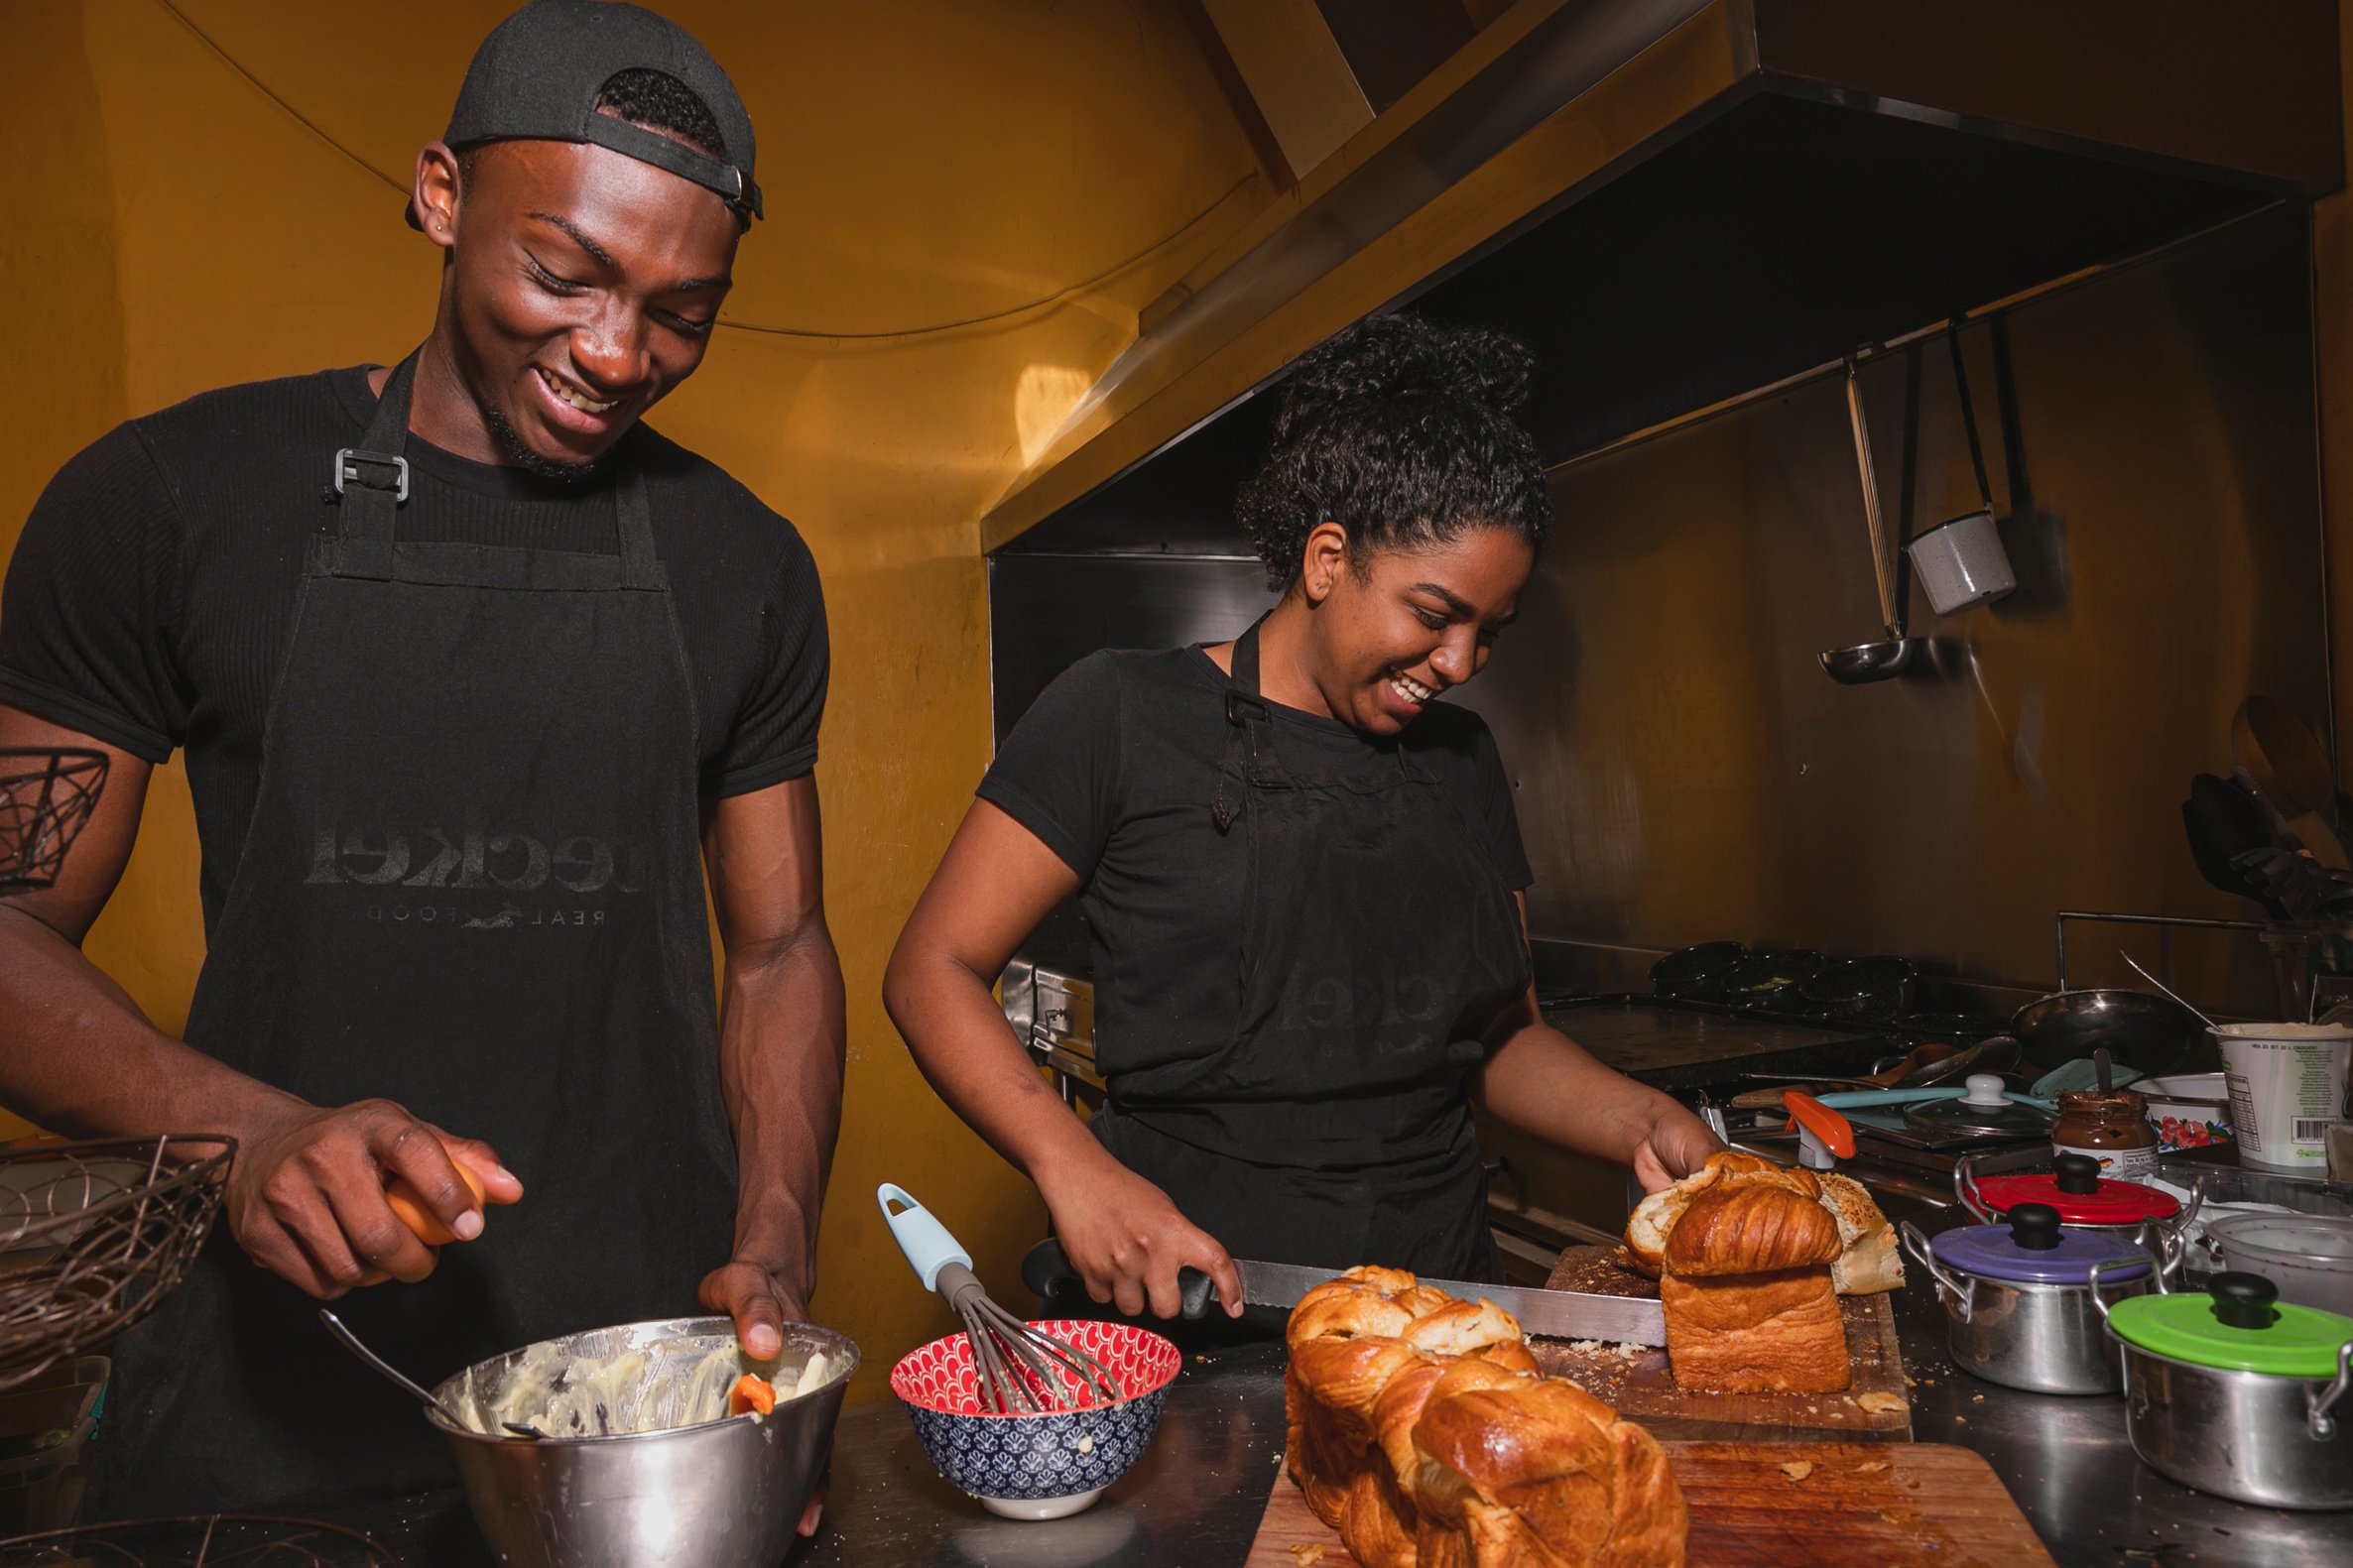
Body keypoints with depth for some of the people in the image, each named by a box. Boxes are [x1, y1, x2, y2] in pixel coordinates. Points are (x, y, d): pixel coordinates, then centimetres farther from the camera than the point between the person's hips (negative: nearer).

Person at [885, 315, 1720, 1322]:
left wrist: (1640, 1123, -2)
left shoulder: (1462, 759, 12)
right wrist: (1077, 1171, -21)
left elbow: (1499, 1037, 16)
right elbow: (932, 971, -7)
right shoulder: (1125, 716, -6)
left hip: (1439, 1286, 5)